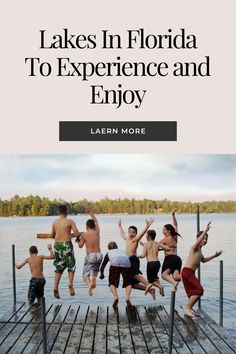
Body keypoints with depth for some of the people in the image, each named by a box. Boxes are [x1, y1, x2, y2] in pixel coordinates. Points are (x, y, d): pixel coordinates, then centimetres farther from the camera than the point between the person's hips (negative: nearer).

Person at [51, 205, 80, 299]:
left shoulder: (55, 222, 7)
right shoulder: (70, 221, -4)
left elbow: (52, 235, 14)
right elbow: (77, 234, -10)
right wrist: (80, 234, 12)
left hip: (57, 245, 4)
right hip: (67, 244, -4)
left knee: (59, 267, 14)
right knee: (71, 265, 10)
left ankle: (55, 287, 2)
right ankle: (70, 283, -10)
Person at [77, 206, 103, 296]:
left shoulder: (84, 234, -5)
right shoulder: (97, 232, 5)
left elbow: (80, 246, 4)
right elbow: (96, 221, 21)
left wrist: (78, 239, 23)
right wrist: (91, 212, 29)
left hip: (90, 256, -4)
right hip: (99, 255, 4)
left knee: (85, 274, 0)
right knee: (94, 271, 29)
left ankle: (89, 284, -30)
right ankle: (93, 282, 3)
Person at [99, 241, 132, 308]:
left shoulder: (108, 253, 36)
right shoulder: (121, 251, 41)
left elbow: (102, 266, 39)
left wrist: (102, 275, 57)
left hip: (115, 263, -2)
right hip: (126, 262, 2)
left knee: (112, 283, 10)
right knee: (128, 283, 12)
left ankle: (115, 297, -13)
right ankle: (127, 298, -11)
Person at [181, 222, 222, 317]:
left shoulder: (199, 251, 17)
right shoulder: (194, 247, -11)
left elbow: (203, 260, 36)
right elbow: (198, 241, -35)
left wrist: (214, 256, 32)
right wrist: (205, 230, -40)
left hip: (191, 273, 9)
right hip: (187, 272, -9)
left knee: (195, 292, 13)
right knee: (199, 290, -14)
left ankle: (188, 309, 24)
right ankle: (187, 307, -10)